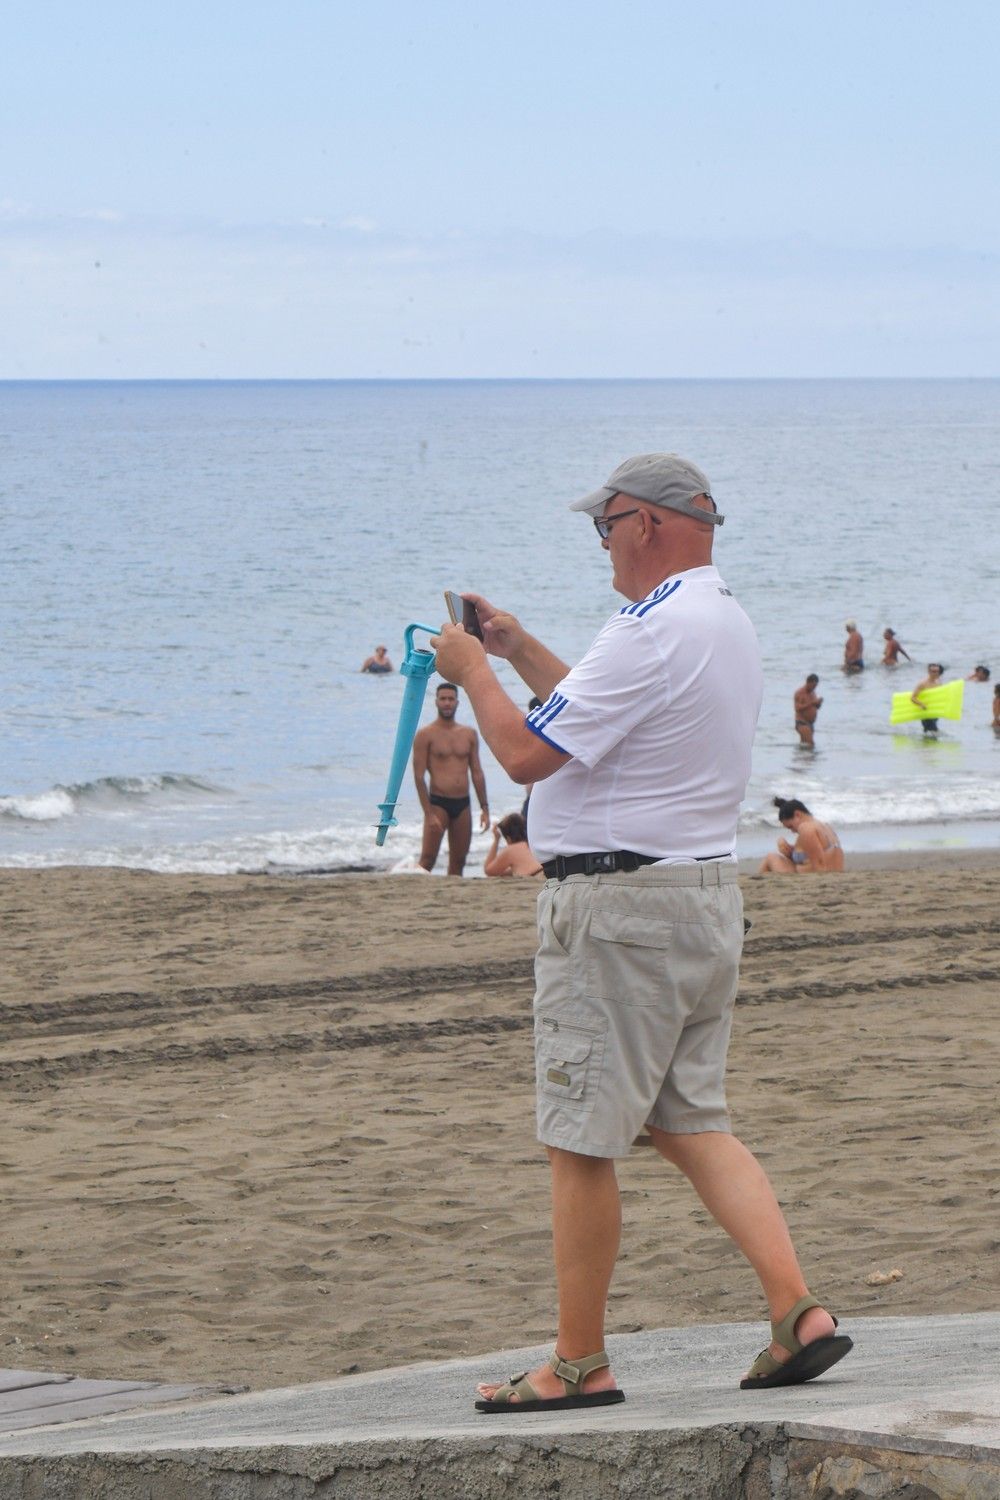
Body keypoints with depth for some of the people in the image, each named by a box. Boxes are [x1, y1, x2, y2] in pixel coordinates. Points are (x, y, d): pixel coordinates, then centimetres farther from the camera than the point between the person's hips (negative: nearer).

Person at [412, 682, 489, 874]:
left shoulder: (469, 734, 11)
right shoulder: (426, 735, -3)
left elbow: (477, 773, 14)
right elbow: (419, 776, -7)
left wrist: (485, 808, 8)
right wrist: (429, 813, -14)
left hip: (463, 804, 5)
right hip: (438, 803, -5)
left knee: (458, 862, 7)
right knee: (427, 860, -12)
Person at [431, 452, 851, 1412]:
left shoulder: (650, 633, -18)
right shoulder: (726, 625, 14)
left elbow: (526, 754, -18)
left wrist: (472, 671, -2)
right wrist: (518, 649, 28)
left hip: (617, 905, -10)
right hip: (706, 893, 10)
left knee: (581, 1143, -1)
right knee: (692, 1123, 13)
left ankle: (579, 1363, 4)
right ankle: (798, 1314, 1)